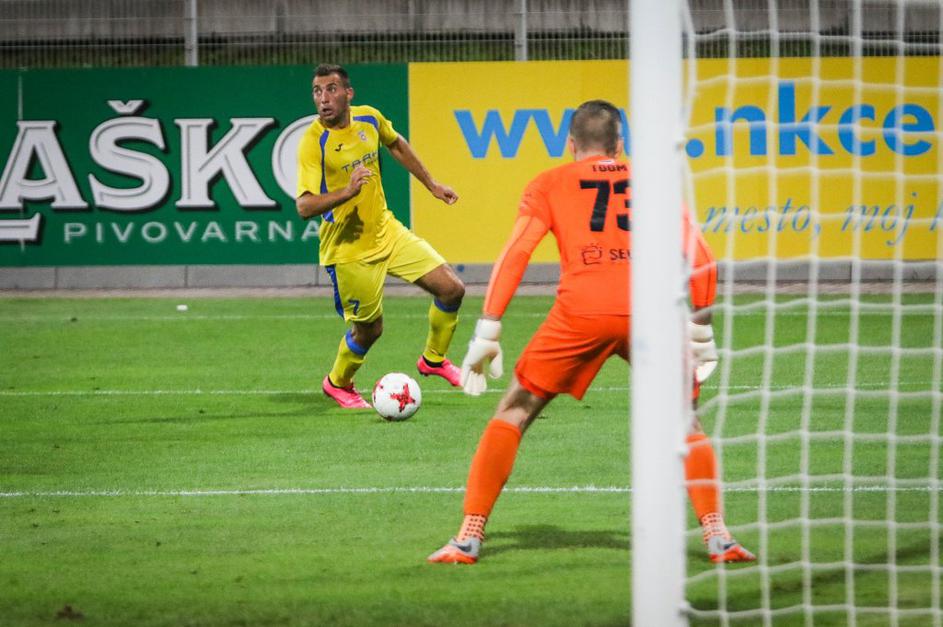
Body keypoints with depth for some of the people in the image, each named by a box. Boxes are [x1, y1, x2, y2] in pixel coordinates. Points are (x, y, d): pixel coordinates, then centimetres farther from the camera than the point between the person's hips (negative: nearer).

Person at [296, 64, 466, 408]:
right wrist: (347, 192, -43)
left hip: (386, 230, 6)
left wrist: (431, 184, 26)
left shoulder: (369, 118, -3)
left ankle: (433, 359, 25)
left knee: (452, 288, 0)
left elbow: (396, 145, 20)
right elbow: (304, 206, -29)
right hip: (348, 249, -6)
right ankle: (337, 383, 34)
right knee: (368, 328, 4)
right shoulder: (314, 142, -21)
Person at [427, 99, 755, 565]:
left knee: (513, 414, 14)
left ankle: (469, 537, 7)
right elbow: (701, 259, 18)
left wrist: (486, 334, 3)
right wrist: (701, 332, 23)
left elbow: (515, 255, 6)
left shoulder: (549, 185, 19)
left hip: (580, 312, -1)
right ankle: (718, 537, 7)